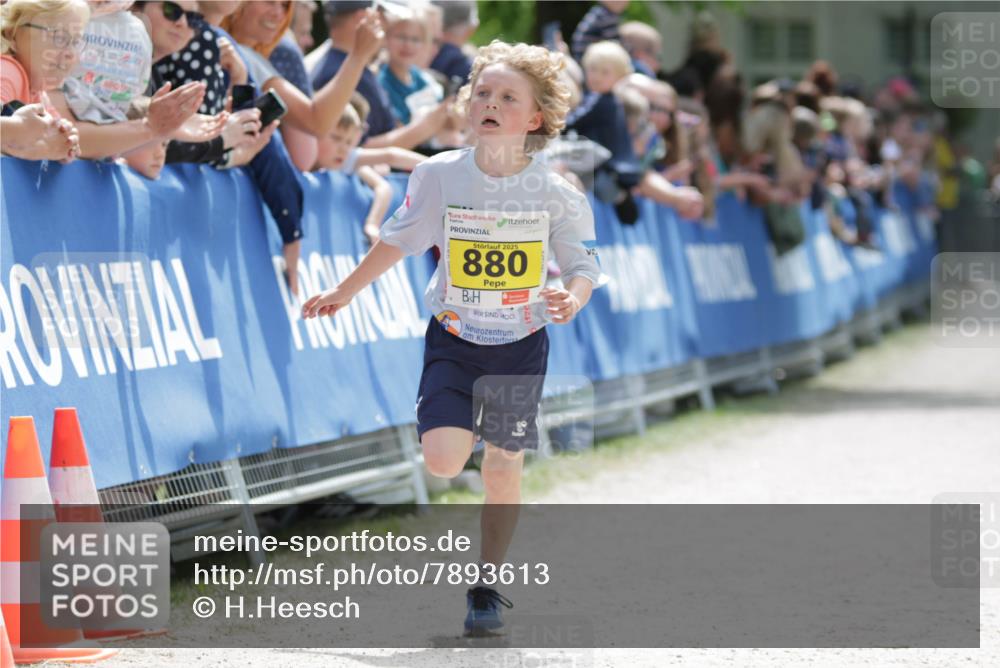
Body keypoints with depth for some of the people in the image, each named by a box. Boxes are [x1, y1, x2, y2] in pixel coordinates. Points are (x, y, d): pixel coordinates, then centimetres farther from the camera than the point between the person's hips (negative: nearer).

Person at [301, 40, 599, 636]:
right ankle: (462, 425, 23)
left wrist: (571, 299, -26)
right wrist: (345, 293, 11)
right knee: (442, 460, -16)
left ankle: (488, 587, 22)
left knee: (504, 471, 5)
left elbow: (583, 265, -4)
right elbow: (397, 241, 6)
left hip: (520, 342, 0)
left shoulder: (555, 193, -12)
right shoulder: (440, 176, -10)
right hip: (453, 339, 0)